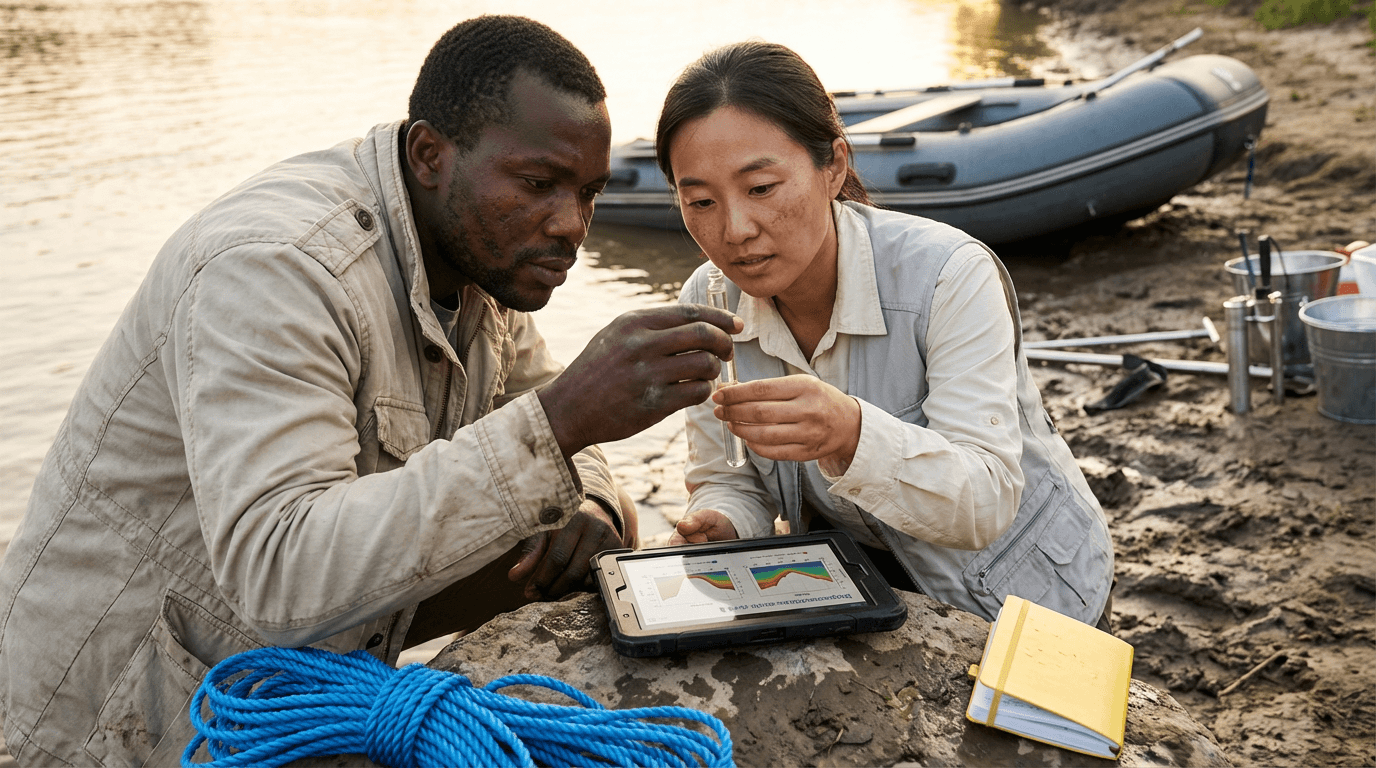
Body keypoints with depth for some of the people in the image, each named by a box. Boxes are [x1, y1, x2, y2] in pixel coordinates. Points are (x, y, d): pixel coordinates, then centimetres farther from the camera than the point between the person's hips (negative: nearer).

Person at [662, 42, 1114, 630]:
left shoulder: (948, 275, -25)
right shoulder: (705, 305, -10)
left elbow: (984, 504, -30)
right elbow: (730, 486, -1)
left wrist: (851, 437, -49)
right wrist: (716, 533, -25)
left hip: (1014, 582, -2)